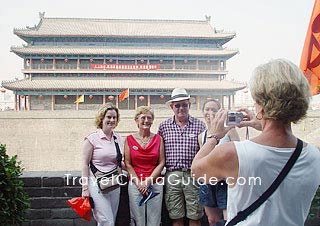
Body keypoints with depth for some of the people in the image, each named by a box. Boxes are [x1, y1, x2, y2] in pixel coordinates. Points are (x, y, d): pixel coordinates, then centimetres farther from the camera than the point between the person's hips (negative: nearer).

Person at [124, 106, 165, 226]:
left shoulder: (158, 139, 4)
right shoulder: (129, 139, 1)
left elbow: (161, 163, 1)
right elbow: (128, 164, 0)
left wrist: (148, 181, -8)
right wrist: (139, 183, -8)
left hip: (155, 184, 1)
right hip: (135, 184, -1)